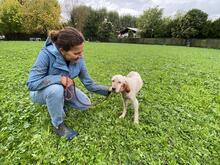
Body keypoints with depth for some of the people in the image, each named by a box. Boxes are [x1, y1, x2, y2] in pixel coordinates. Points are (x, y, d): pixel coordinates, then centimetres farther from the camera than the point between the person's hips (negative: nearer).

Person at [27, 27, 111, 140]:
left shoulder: (78, 60, -19)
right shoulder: (46, 54, -31)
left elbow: (89, 84, -12)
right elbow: (32, 83, -31)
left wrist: (108, 90, -17)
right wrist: (59, 78, -38)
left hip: (64, 90, 4)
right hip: (41, 92, -4)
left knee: (85, 105, -7)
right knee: (56, 89, -39)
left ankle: (59, 102, 18)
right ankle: (58, 124, -12)